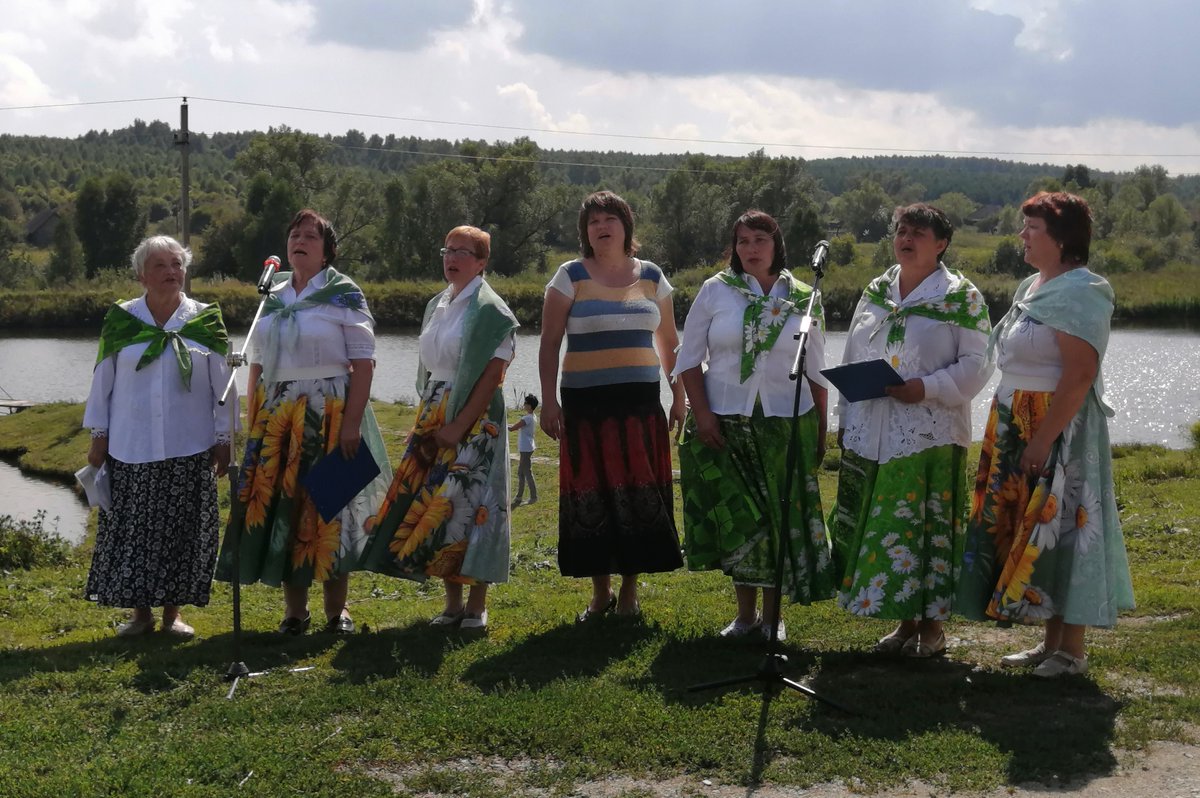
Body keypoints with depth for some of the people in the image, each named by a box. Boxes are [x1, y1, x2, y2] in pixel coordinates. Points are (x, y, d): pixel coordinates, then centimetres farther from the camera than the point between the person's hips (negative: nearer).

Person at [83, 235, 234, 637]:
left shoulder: (206, 321, 2)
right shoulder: (121, 320, 2)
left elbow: (222, 386, 4)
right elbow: (102, 381, 6)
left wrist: (224, 438, 2)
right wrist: (99, 435, 4)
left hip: (189, 450, 0)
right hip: (132, 449, 0)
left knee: (182, 530, 3)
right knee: (133, 530, 3)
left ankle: (173, 611, 15)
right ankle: (140, 611, 15)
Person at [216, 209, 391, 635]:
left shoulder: (344, 295, -2)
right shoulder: (273, 298, 13)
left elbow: (363, 363, -9)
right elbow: (257, 364, 15)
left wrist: (352, 422, -17)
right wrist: (252, 422, 8)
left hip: (328, 413, -5)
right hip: (276, 415, 5)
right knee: (280, 505, 2)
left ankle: (336, 611, 7)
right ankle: (294, 610, 11)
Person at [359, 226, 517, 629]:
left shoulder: (489, 310, -7)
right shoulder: (436, 306, 15)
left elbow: (492, 374, -14)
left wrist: (459, 426, -18)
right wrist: (427, 419, 7)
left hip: (474, 419, -7)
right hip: (434, 416, 7)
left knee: (466, 504, -8)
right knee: (433, 504, 3)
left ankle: (476, 606, 1)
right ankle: (452, 603, 12)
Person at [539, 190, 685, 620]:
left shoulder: (651, 277, 10)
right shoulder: (571, 277, 2)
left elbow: (669, 342, 17)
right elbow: (549, 344, 1)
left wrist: (679, 396, 12)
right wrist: (549, 400, -6)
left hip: (640, 402, 2)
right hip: (585, 402, -2)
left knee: (639, 493, 0)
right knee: (591, 495, 0)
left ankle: (629, 591, 14)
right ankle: (600, 591, 16)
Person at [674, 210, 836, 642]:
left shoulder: (803, 299, 6)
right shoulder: (715, 291, 3)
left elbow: (816, 372, 10)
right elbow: (689, 359, 3)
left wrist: (821, 430, 7)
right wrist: (701, 412, -7)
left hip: (786, 424, 1)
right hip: (724, 423, 0)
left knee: (780, 516, 1)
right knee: (736, 516, 1)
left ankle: (771, 615, 12)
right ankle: (745, 613, 13)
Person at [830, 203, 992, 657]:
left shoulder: (961, 297, -1)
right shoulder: (875, 293, 15)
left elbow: (976, 365, -7)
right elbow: (852, 361, 18)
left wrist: (926, 387, -19)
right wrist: (844, 420, 14)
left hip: (930, 432, -5)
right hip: (872, 434, 5)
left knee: (929, 525, -3)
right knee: (881, 526, 6)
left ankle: (931, 625, 8)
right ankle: (904, 621, 18)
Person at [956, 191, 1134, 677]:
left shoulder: (1078, 292, -15)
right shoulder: (1032, 287, 14)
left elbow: (1081, 373, -23)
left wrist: (1044, 438, -25)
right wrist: (1009, 432, 14)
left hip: (1059, 428, -9)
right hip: (1017, 427, 9)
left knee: (1058, 526, -4)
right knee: (1027, 528, 11)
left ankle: (1071, 650, 5)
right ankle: (1051, 641, 20)